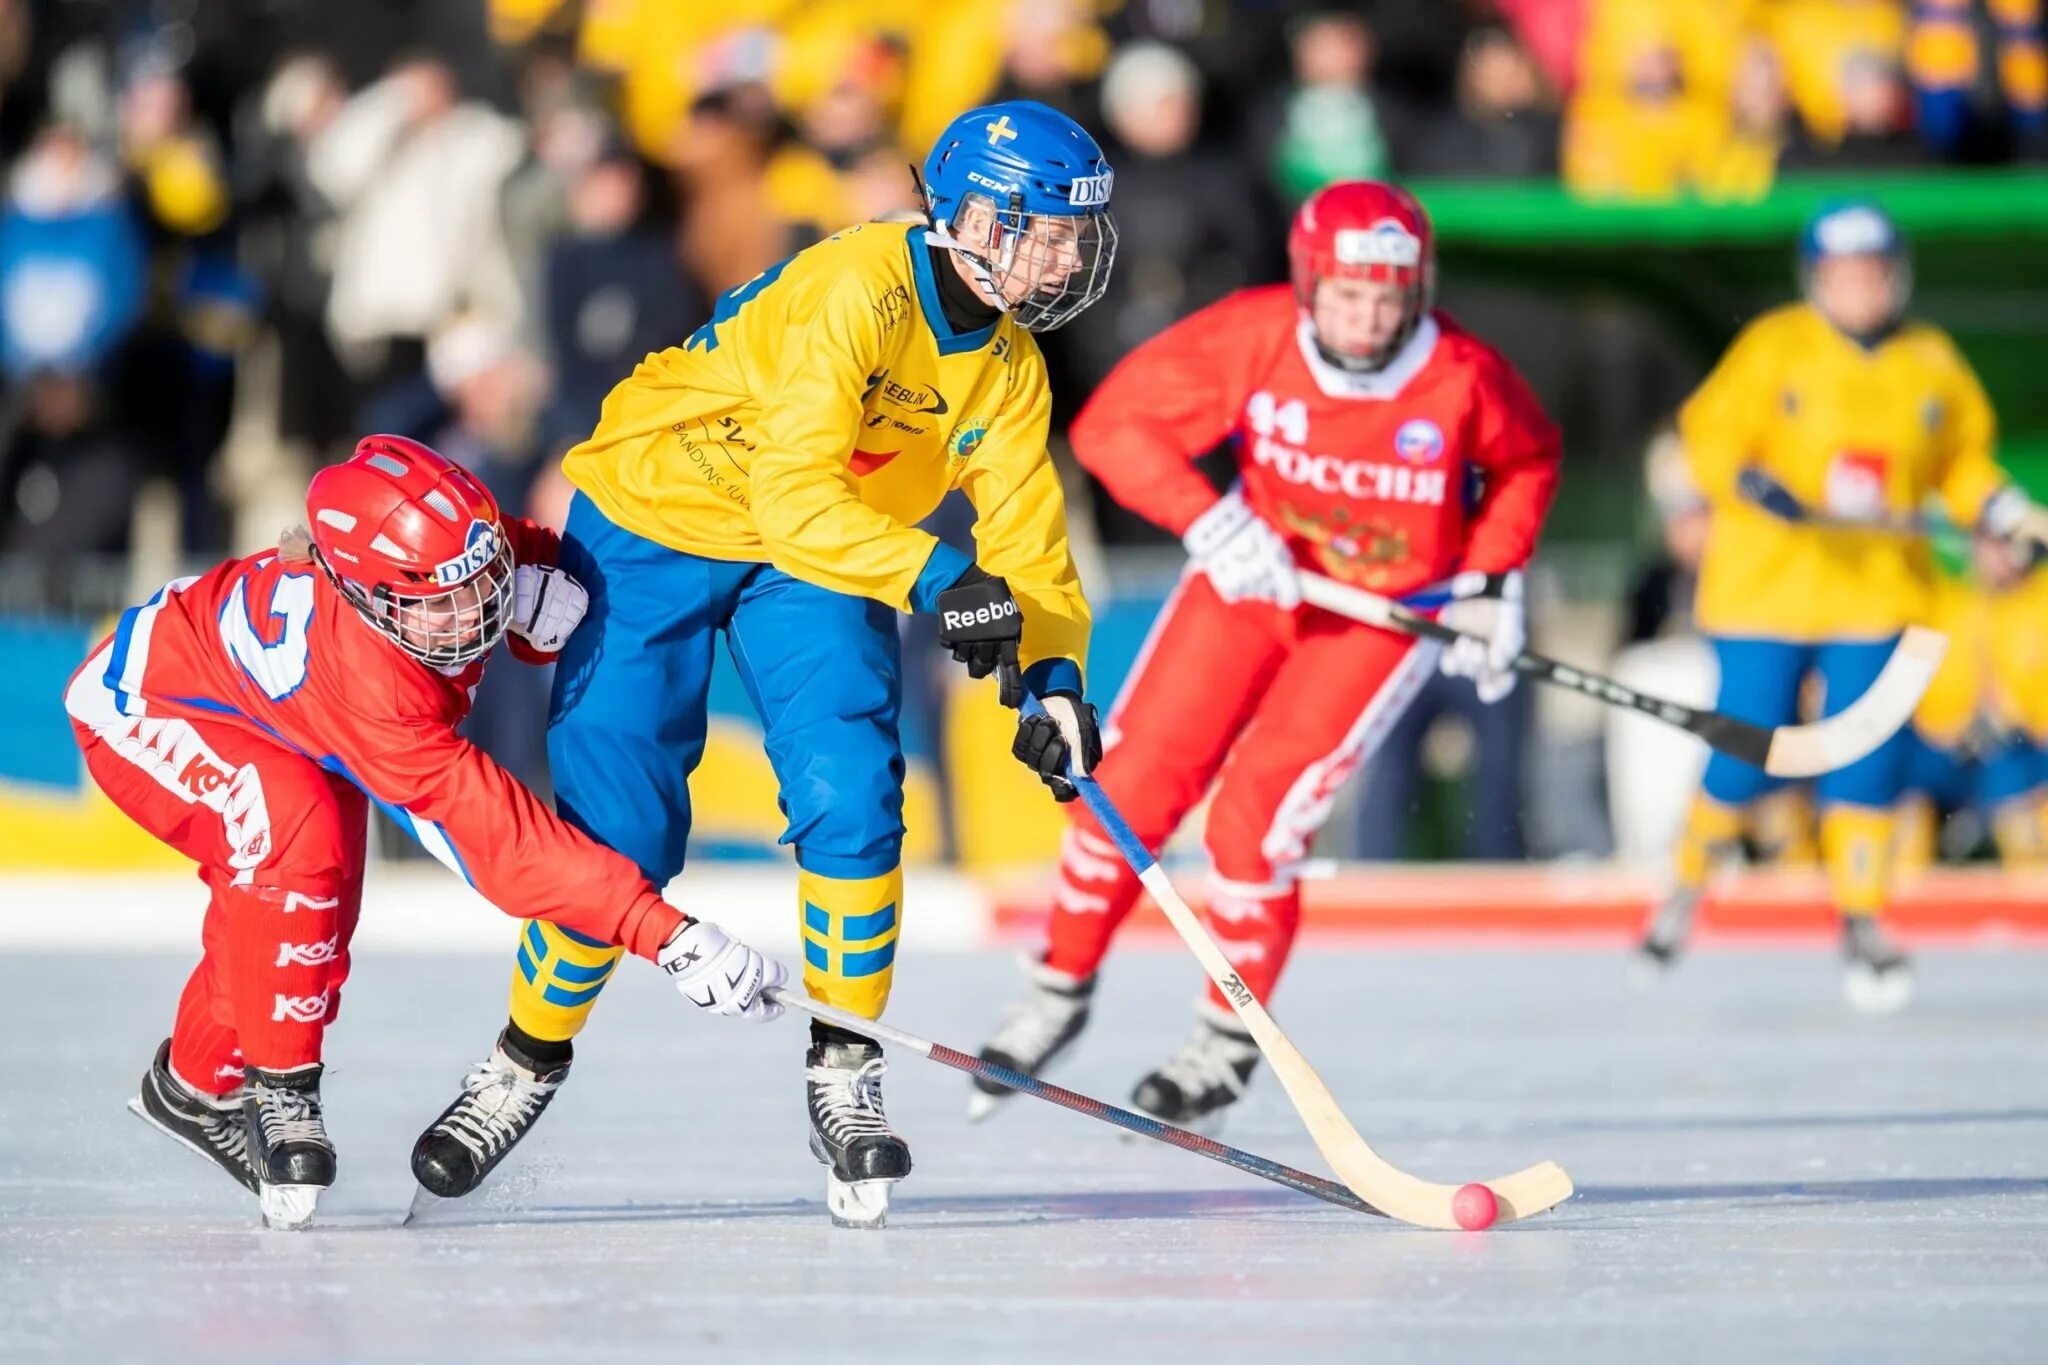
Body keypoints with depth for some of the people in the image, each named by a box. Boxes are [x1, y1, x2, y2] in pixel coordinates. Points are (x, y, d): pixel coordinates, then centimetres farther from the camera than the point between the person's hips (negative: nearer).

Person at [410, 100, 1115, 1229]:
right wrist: (937, 578, -47)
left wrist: (1051, 675, -19)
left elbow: (1026, 534, -4)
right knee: (622, 830, -6)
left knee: (850, 795, -16)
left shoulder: (1008, 368, -6)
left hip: (814, 556, 6)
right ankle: (528, 1062, 16)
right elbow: (796, 496, -37)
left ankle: (845, 1072, -3)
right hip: (652, 524, -5)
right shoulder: (853, 290, -31)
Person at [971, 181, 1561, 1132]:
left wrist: (1494, 583, -8)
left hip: (1393, 607, -2)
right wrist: (1207, 522, -28)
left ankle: (1229, 1044, 9)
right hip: (1254, 571, 2)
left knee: (1254, 819, -13)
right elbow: (1115, 422, -17)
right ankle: (1061, 991, 20)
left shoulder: (1465, 379, -23)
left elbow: (1527, 460, -1)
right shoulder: (1251, 338, -23)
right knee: (1135, 782, -3)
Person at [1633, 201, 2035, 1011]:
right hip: (1764, 584, -3)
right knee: (1749, 754, -4)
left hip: (1877, 590, 3)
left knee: (1867, 754, -7)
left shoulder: (1933, 364, 8)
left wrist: (2003, 513, 0)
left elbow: (1963, 463, 17)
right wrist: (1759, 487, -23)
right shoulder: (1772, 349, -3)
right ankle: (1690, 879, 22)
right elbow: (1712, 442, -6)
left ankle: (1861, 917, 6)